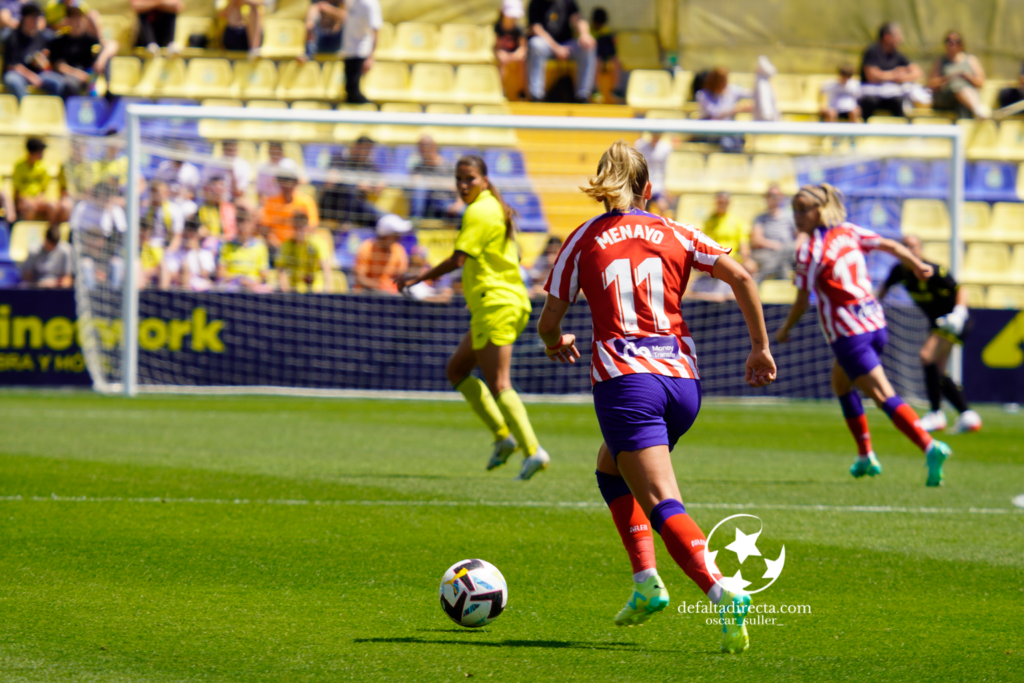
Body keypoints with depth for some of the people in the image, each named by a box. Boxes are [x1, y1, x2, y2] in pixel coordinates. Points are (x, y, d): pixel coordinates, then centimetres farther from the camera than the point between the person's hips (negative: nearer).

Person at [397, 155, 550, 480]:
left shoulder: (479, 212, -12)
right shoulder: (495, 208, 17)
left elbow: (458, 259, -19)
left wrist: (419, 277, -12)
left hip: (495, 304, -10)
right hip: (512, 301, 10)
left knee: (498, 385, -12)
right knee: (456, 369, 17)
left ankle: (533, 450, -18)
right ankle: (503, 435, 10)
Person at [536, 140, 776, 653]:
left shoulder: (583, 241, 6)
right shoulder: (674, 234, 11)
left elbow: (548, 322, 9)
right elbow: (740, 277, 1)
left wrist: (556, 344, 33)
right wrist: (761, 348, 9)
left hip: (625, 380, -4)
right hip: (682, 379, 4)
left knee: (663, 506, -11)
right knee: (611, 468, 29)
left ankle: (723, 594, -33)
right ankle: (645, 581, 16)